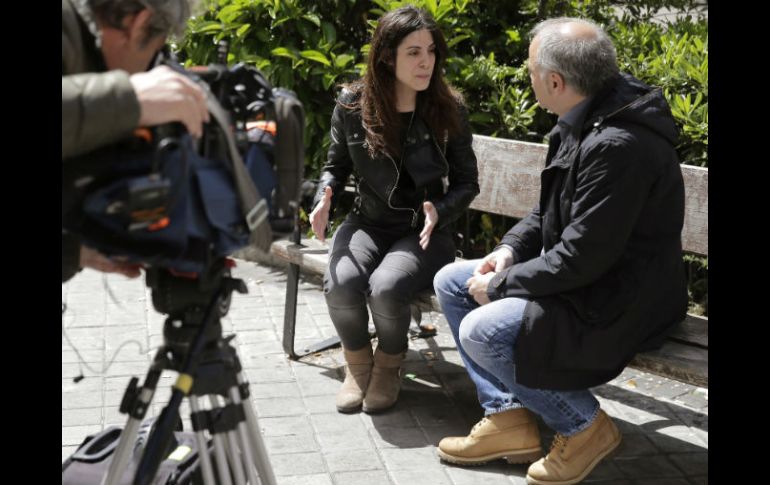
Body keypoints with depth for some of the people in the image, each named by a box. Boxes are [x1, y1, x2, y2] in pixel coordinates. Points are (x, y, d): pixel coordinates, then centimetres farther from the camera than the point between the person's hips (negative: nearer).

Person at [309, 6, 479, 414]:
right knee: (340, 284, -31)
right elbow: (336, 166, 11)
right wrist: (325, 198, -11)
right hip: (367, 223, 2)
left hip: (422, 232, -1)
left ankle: (389, 364, 3)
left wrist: (439, 211, -19)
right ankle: (358, 362, 3)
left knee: (386, 287, -33)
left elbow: (466, 182, 2)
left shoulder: (449, 110, -6)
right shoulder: (352, 104, -4)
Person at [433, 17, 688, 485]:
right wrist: (510, 249, 1)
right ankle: (508, 417, 8)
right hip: (581, 279, 10)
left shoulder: (619, 146, -29)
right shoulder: (584, 122, 3)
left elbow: (582, 258, -28)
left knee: (481, 331, -24)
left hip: (621, 305, -10)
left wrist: (502, 283, -16)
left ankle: (585, 426, -3)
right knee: (452, 283, 7)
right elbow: (552, 209, 17)